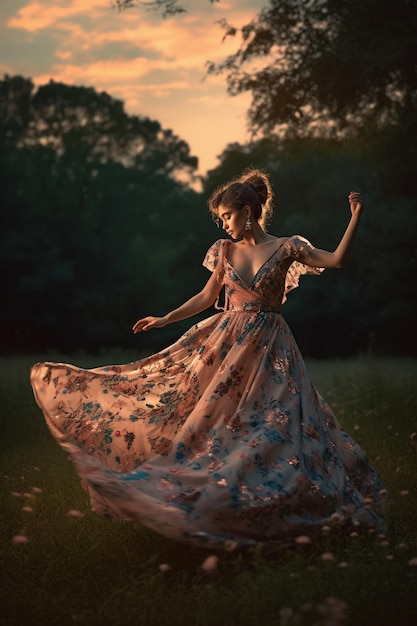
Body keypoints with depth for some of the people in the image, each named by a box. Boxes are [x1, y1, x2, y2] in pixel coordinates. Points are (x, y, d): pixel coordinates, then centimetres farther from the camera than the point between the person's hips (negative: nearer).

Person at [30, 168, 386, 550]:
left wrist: (356, 217, -16)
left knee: (271, 423, -4)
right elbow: (207, 297, 15)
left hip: (268, 349, -3)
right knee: (211, 416, 1)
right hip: (226, 342, 3)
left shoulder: (285, 248, -3)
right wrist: (164, 320, 13)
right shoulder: (225, 251, 6)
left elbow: (337, 260, -8)